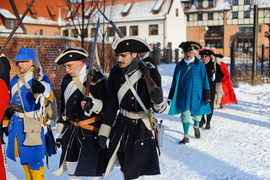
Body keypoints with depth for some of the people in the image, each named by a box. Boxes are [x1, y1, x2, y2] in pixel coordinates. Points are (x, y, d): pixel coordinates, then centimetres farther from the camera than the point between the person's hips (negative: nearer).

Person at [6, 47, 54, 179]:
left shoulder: (40, 77, -8)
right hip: (17, 123, 7)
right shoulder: (15, 80, 13)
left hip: (33, 123, -7)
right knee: (23, 155, 16)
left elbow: (49, 99, -21)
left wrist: (43, 90, -43)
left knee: (33, 158, -5)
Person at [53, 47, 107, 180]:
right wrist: (60, 131, 20)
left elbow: (106, 104, -13)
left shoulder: (96, 77, -8)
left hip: (91, 132, -6)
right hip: (71, 131, 6)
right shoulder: (67, 80, 12)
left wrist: (93, 104, -35)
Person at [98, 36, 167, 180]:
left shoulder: (150, 73, -16)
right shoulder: (115, 73, -5)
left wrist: (159, 100, -44)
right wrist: (104, 132, 5)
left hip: (142, 128, -4)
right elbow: (111, 105, 5)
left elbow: (160, 108, -19)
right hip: (122, 126, 4)